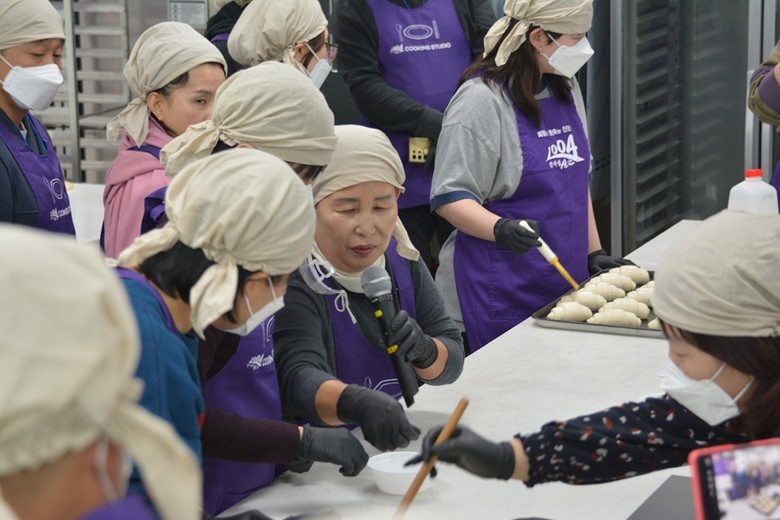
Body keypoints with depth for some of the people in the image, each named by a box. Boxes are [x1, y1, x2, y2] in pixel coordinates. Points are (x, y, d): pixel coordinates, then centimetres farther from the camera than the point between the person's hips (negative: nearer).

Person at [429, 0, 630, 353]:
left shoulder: (565, 89, 12)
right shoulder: (482, 99, -13)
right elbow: (450, 197, -15)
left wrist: (594, 254, 15)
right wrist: (501, 229, -31)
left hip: (564, 284, 7)